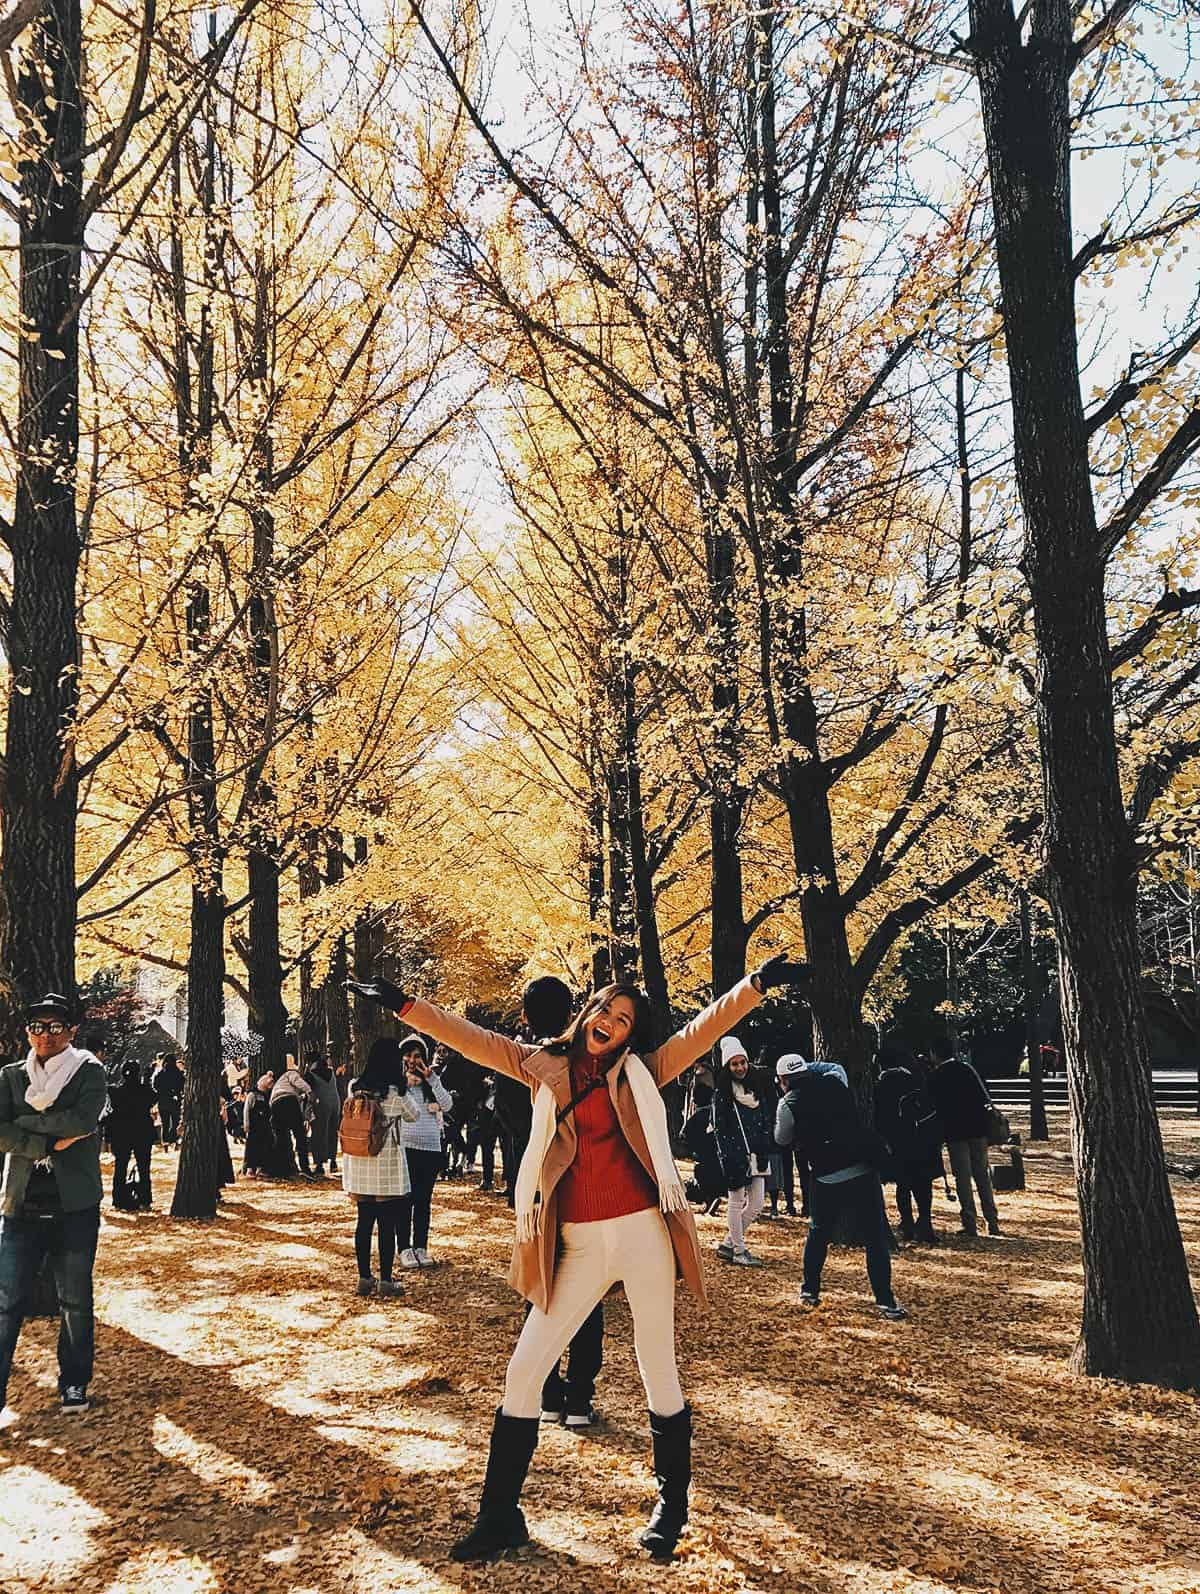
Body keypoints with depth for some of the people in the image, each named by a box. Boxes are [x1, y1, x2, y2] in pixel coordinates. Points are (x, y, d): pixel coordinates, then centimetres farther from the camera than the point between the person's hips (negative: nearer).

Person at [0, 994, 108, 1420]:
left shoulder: (89, 1073, 1)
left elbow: (82, 1120, -17)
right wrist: (49, 1144, -15)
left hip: (75, 1205, -1)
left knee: (75, 1300, 8)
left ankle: (74, 1384, 22)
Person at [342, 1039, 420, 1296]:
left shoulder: (354, 1088, -2)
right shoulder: (396, 1092, -13)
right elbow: (413, 1116, 4)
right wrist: (404, 1083, 5)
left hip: (359, 1164, 5)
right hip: (388, 1167, -4)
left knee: (364, 1222, 12)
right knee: (387, 1226, 3)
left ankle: (364, 1277, 18)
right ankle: (386, 1280, 8)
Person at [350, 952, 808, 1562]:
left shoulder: (641, 1072, 7)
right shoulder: (547, 1066, 11)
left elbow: (703, 1029, 1)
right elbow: (475, 1041, 10)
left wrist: (759, 983, -10)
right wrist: (404, 1005, 6)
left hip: (642, 1231, -2)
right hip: (578, 1245, 2)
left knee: (658, 1371, 7)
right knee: (523, 1372, 2)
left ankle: (672, 1505, 26)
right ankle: (500, 1516, 15)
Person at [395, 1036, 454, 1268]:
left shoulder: (431, 1083, 11)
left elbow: (447, 1105, -3)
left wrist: (431, 1078, -11)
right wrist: (405, 1085, -18)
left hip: (431, 1148, 3)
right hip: (405, 1148, -3)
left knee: (424, 1201, 8)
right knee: (405, 1200, -1)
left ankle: (421, 1247, 14)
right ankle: (404, 1248, 5)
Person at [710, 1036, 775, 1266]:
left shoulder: (757, 1088, 12)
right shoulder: (721, 1093, -5)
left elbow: (767, 1121, 17)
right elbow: (719, 1129, -8)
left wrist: (766, 1150, 7)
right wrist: (730, 1159, -14)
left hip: (757, 1155, 6)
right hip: (735, 1155, -6)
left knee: (757, 1203, 6)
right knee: (736, 1202, 0)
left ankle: (727, 1245, 17)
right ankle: (739, 1250, 10)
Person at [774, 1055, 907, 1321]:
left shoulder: (788, 1103, -3)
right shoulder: (834, 1082, 5)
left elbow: (782, 1141, 13)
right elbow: (835, 1066, 30)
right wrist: (806, 1067, 32)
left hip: (827, 1179, -1)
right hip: (863, 1171, 1)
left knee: (818, 1234, 21)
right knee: (876, 1238, 2)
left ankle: (810, 1292, 29)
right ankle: (886, 1301, -2)